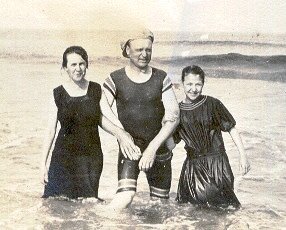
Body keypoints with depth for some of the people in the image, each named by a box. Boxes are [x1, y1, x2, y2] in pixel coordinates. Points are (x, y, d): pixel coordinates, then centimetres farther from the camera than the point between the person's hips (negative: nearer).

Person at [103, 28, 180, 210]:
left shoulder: (161, 79, 0)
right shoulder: (115, 79, -2)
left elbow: (173, 116, -6)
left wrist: (153, 147, -16)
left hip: (159, 148, 2)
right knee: (124, 198, -21)